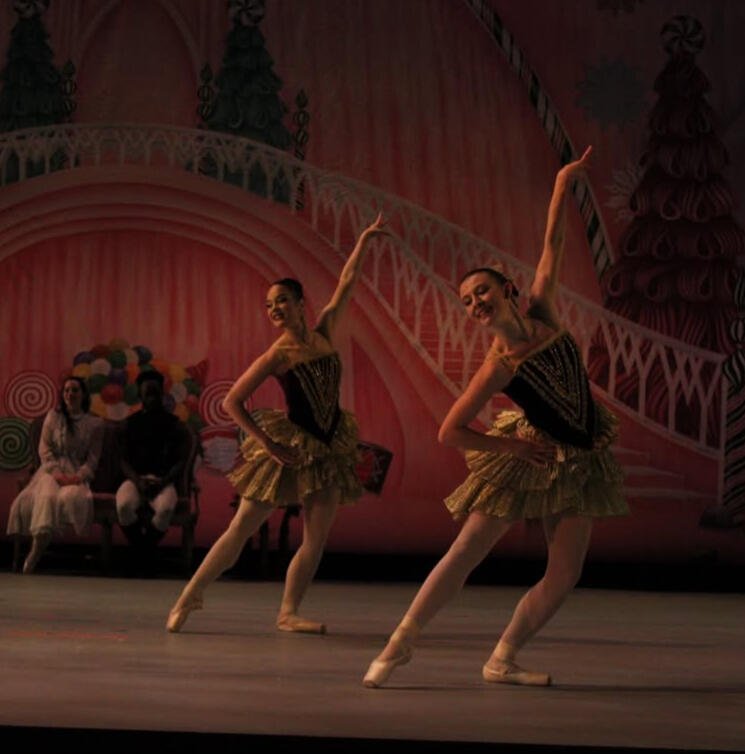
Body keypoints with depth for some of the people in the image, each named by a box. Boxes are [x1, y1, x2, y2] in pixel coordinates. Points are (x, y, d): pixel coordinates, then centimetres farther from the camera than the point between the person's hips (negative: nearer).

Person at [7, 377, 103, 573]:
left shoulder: (95, 424, 9)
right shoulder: (53, 417, 11)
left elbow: (93, 457, 4)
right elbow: (44, 449, 4)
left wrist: (79, 476, -14)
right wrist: (57, 473, -11)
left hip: (77, 474, -1)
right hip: (52, 470, 1)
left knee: (69, 496, -35)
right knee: (47, 496, -35)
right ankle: (36, 549, -41)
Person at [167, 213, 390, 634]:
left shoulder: (324, 335, 4)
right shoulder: (277, 356, -9)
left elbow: (348, 283, 12)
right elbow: (232, 402, -10)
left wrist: (366, 240, 11)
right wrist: (267, 443, -16)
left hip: (327, 450, 5)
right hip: (290, 448, -5)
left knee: (317, 539, -1)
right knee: (241, 529, -3)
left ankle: (288, 614, 5)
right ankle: (189, 599, 4)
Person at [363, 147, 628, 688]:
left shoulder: (542, 313, -7)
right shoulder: (498, 366, -18)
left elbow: (553, 245, 2)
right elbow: (449, 432, -16)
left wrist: (564, 185, 3)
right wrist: (514, 445, -14)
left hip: (579, 463, 5)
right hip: (531, 459, -5)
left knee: (565, 575, 0)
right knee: (465, 554, -10)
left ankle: (502, 662, 11)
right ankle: (400, 645, -2)